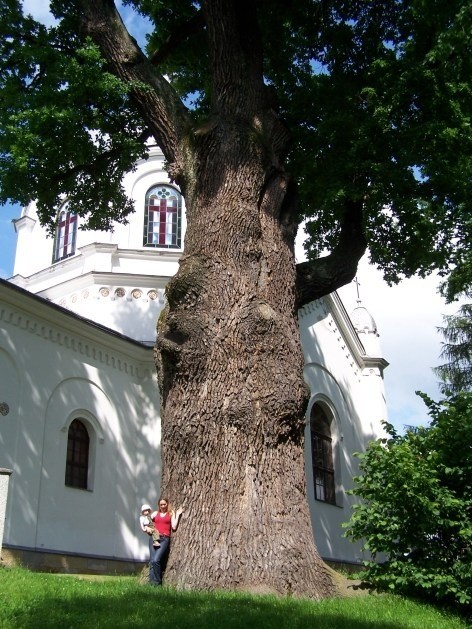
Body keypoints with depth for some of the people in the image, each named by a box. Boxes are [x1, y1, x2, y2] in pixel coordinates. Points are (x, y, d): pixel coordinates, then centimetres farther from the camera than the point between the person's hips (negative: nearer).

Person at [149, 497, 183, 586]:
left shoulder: (171, 514, 12)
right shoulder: (156, 513, 19)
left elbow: (174, 527, 2)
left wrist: (178, 515, 1)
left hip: (164, 539, -3)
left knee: (156, 560, -18)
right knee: (152, 561, -5)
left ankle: (157, 582, -9)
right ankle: (152, 582, 0)